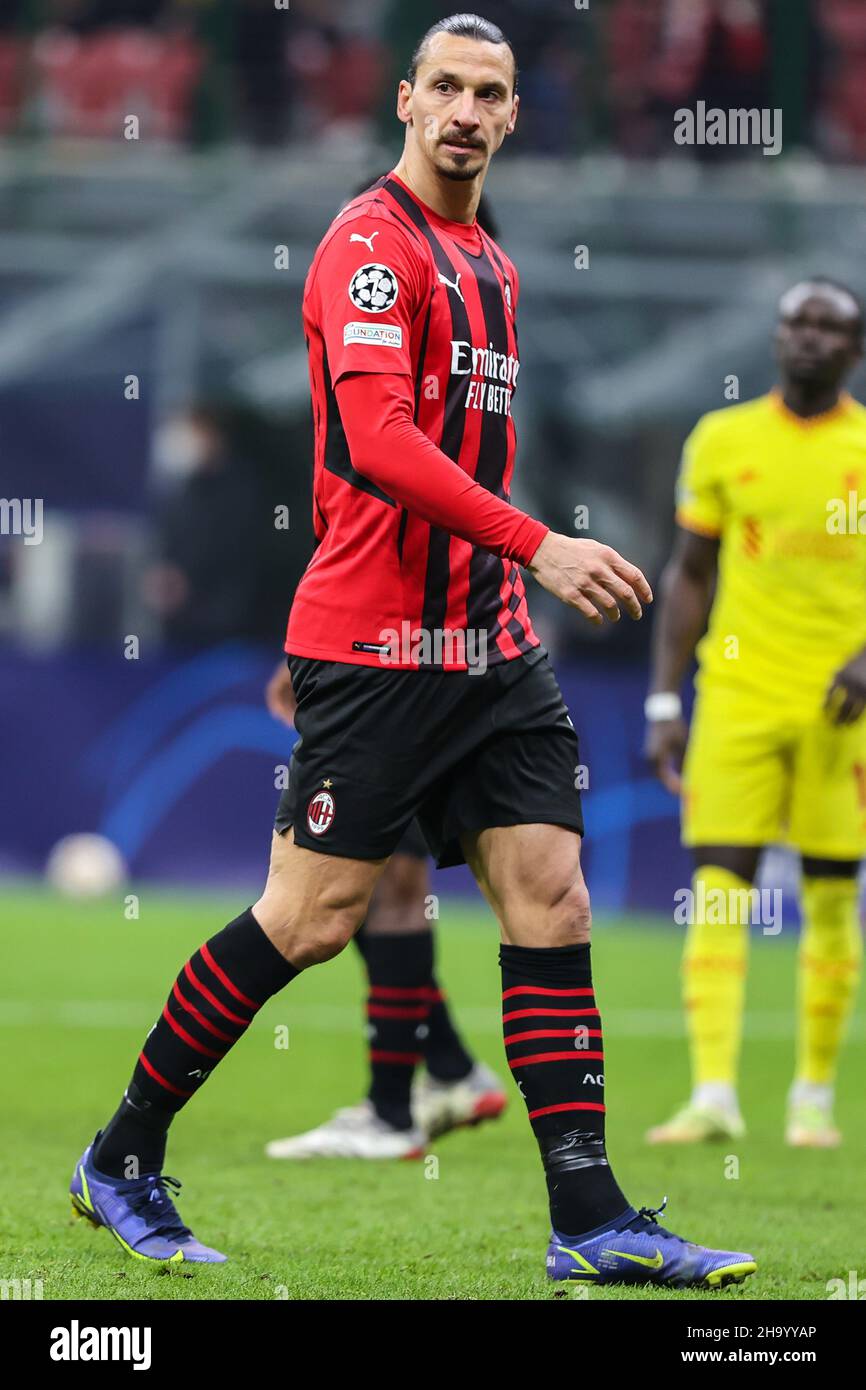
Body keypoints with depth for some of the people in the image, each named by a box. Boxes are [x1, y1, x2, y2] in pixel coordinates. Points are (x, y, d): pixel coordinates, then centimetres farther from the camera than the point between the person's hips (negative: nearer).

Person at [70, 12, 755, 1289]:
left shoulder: (491, 266, 18)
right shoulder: (370, 245, -10)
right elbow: (380, 438, -21)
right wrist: (537, 547, -25)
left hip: (490, 644, 8)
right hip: (377, 641, -8)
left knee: (550, 894, -2)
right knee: (311, 918, -5)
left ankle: (590, 1220, -5)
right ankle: (122, 1161, 11)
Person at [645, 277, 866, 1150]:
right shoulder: (722, 440, 6)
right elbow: (689, 576, 11)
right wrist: (663, 703, 6)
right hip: (737, 698, 0)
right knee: (717, 891, -9)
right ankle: (713, 1095, -14)